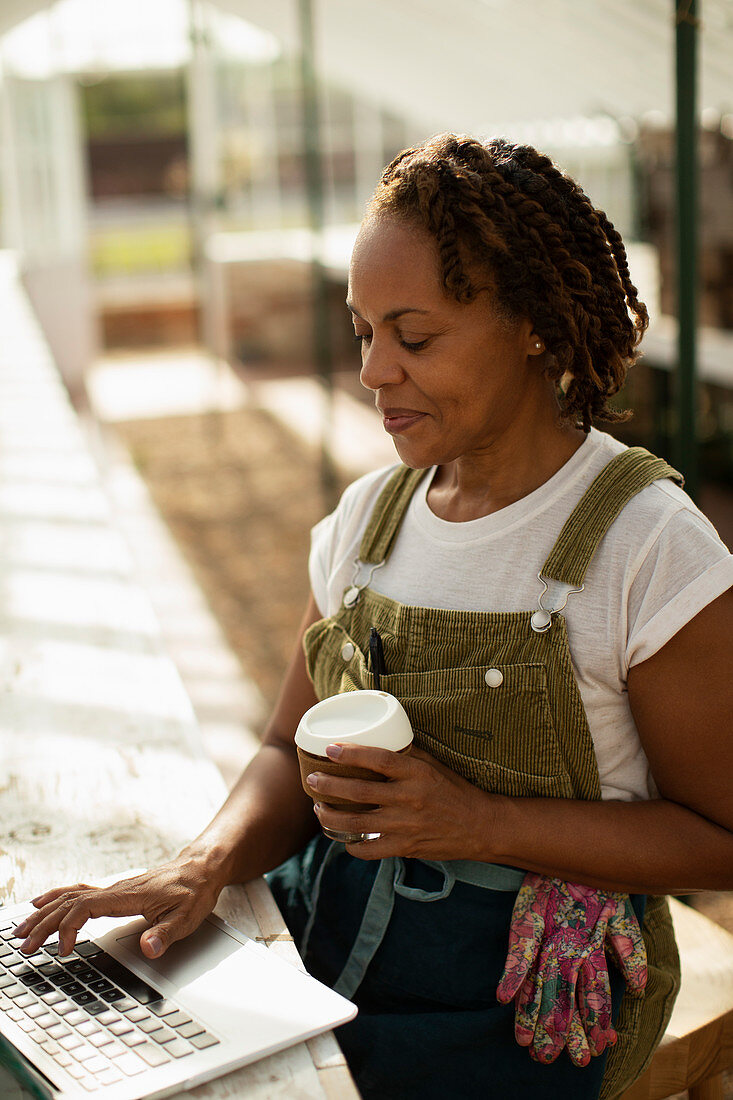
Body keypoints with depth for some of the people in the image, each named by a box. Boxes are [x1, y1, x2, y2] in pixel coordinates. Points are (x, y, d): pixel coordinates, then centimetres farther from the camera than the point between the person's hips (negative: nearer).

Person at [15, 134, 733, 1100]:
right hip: (326, 942, 5)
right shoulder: (370, 513, 5)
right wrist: (207, 866, -12)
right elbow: (293, 748, 8)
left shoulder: (646, 540, -12)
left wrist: (480, 820, -19)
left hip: (517, 1003, -5)